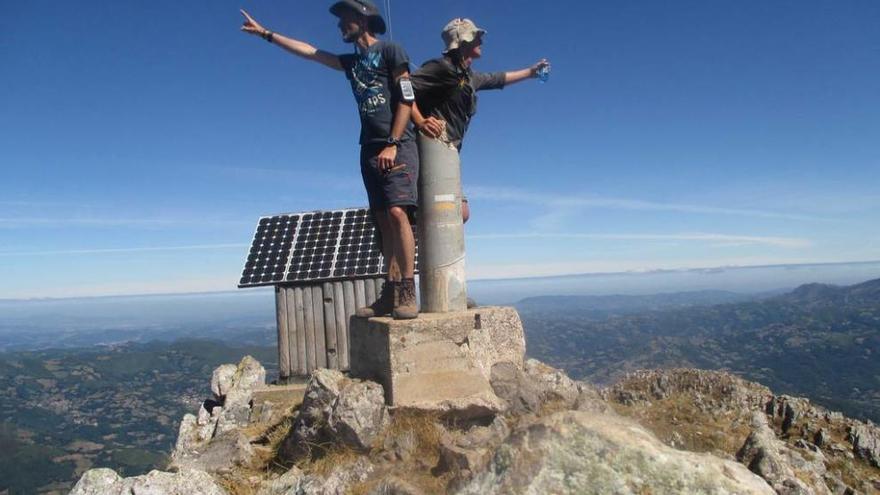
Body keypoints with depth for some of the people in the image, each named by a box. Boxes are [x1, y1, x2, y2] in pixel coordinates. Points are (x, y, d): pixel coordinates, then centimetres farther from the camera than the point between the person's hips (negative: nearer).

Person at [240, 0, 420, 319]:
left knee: (397, 213, -21)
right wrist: (266, 34, 32)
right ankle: (390, 295, -1)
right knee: (384, 222, 0)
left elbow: (406, 99, -5)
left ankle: (407, 295, -21)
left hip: (397, 147, -7)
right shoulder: (352, 61, 22)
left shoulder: (391, 51, 3)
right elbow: (308, 51, 29)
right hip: (370, 150, 7)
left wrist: (392, 145, -13)